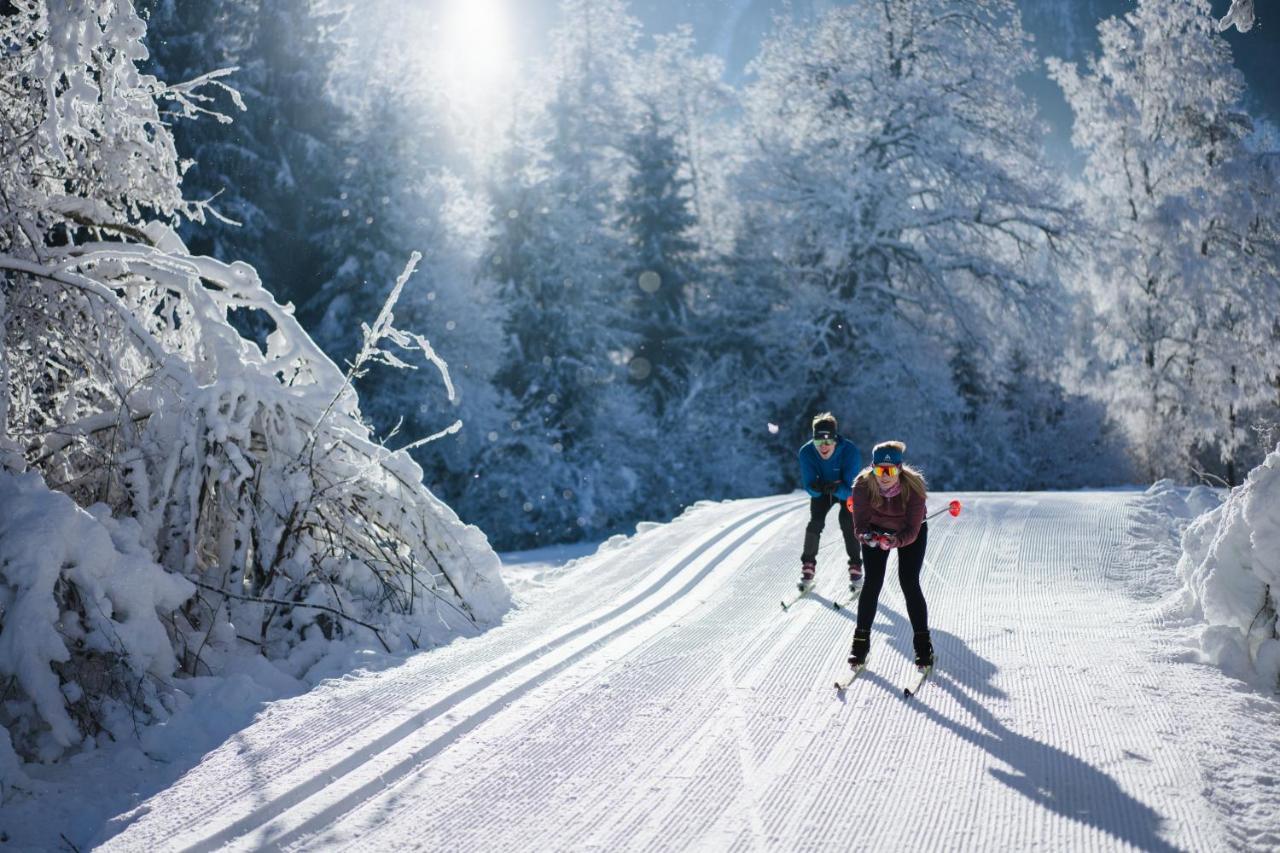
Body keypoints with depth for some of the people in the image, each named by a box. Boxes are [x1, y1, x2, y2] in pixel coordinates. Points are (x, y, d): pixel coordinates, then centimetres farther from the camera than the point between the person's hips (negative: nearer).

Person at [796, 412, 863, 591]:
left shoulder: (851, 451, -37)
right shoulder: (806, 452, -30)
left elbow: (850, 489, -35)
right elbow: (809, 486, -26)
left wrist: (835, 489, -55)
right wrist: (815, 487, -49)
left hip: (846, 490, -2)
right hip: (822, 490, 2)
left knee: (847, 521, -20)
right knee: (815, 521, -15)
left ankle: (856, 567, -5)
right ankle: (808, 566, -1)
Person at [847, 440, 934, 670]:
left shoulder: (914, 486, -34)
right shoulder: (863, 485, -30)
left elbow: (913, 530, -32)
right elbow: (860, 523, -27)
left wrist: (896, 541, -51)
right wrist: (866, 536, -49)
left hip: (910, 532, -1)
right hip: (876, 529, 1)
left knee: (909, 584, -11)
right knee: (872, 583, -8)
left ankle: (923, 645, 2)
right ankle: (861, 642, 4)